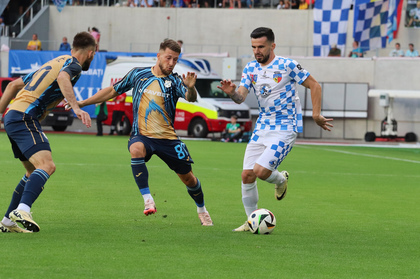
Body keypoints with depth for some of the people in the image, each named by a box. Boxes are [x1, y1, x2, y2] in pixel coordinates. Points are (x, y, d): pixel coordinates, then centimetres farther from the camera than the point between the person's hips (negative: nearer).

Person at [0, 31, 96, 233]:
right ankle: (22, 211, -42)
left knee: (34, 172, 20)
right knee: (47, 165, -23)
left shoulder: (53, 62, 28)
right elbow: (62, 78, -26)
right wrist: (76, 108, -34)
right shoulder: (74, 64, 0)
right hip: (24, 117, -10)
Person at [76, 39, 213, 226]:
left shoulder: (174, 81, 0)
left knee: (188, 177, 5)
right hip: (142, 135, -1)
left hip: (167, 138, 1)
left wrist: (191, 88, -43)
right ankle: (147, 200, -35)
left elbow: (190, 98, -19)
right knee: (136, 149, -36)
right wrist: (82, 103, 12)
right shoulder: (138, 74, 4)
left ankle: (201, 209, 35)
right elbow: (113, 91, 14)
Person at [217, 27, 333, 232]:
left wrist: (316, 115, -8)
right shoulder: (250, 69, 5)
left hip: (285, 129, -6)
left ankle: (281, 180, 17)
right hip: (262, 128, 6)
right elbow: (241, 97, -5)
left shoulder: (287, 66, -10)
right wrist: (231, 93, -27)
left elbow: (314, 86, -3)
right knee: (247, 175, -1)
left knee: (260, 171, -19)